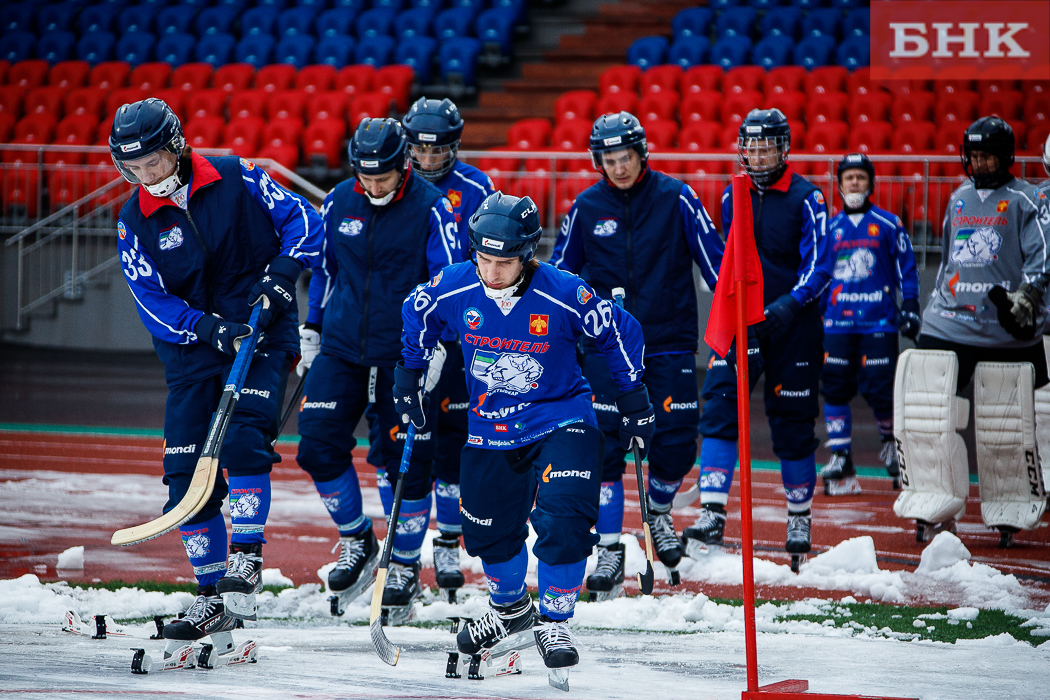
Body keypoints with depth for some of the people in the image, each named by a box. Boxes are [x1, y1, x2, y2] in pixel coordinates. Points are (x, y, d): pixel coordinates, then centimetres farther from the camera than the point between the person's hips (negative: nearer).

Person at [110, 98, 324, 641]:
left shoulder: (236, 179, -5)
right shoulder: (135, 221, 0)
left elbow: (302, 222, -1)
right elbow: (152, 302, -5)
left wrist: (278, 280, -15)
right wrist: (209, 330, -20)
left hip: (262, 337, -3)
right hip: (191, 350, 3)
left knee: (244, 442, -25)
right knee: (186, 472, -2)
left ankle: (248, 558, -16)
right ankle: (213, 598, 7)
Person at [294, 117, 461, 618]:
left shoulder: (431, 207, -9)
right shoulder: (339, 204, 3)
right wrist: (312, 329, 20)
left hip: (405, 355, -4)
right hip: (342, 348, 4)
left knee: (408, 462, -1)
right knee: (318, 445, -5)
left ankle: (405, 568, 15)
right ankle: (357, 544, 16)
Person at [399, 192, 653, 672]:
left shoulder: (564, 294, -23)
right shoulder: (453, 288, -14)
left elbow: (619, 331, -6)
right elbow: (417, 314, 9)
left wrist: (634, 400, 0)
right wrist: (409, 375, 15)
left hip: (560, 421, -4)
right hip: (491, 428, 4)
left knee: (563, 520, -21)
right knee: (488, 530, 13)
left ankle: (554, 623, -1)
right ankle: (510, 607, 44)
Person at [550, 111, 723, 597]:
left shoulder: (676, 199, -3)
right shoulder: (586, 207, 3)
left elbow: (712, 257, 2)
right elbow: (559, 269, 14)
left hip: (670, 342, -1)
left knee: (676, 439, -2)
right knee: (604, 443, -6)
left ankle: (658, 515, 29)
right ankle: (610, 550, 2)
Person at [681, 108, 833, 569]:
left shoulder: (806, 199, -7)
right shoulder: (732, 197, 7)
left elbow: (819, 265, -11)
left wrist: (788, 305, -25)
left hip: (792, 325, -3)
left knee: (793, 425, 5)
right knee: (718, 407, -14)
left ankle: (799, 518, 21)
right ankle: (712, 515, -18)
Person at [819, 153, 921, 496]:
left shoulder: (888, 224, 4)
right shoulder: (829, 228, 13)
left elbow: (906, 269, 6)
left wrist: (910, 308, -1)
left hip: (879, 322, -3)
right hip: (838, 322, 3)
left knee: (878, 388, -9)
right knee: (835, 387, -5)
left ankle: (892, 442, 18)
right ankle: (840, 460, 2)